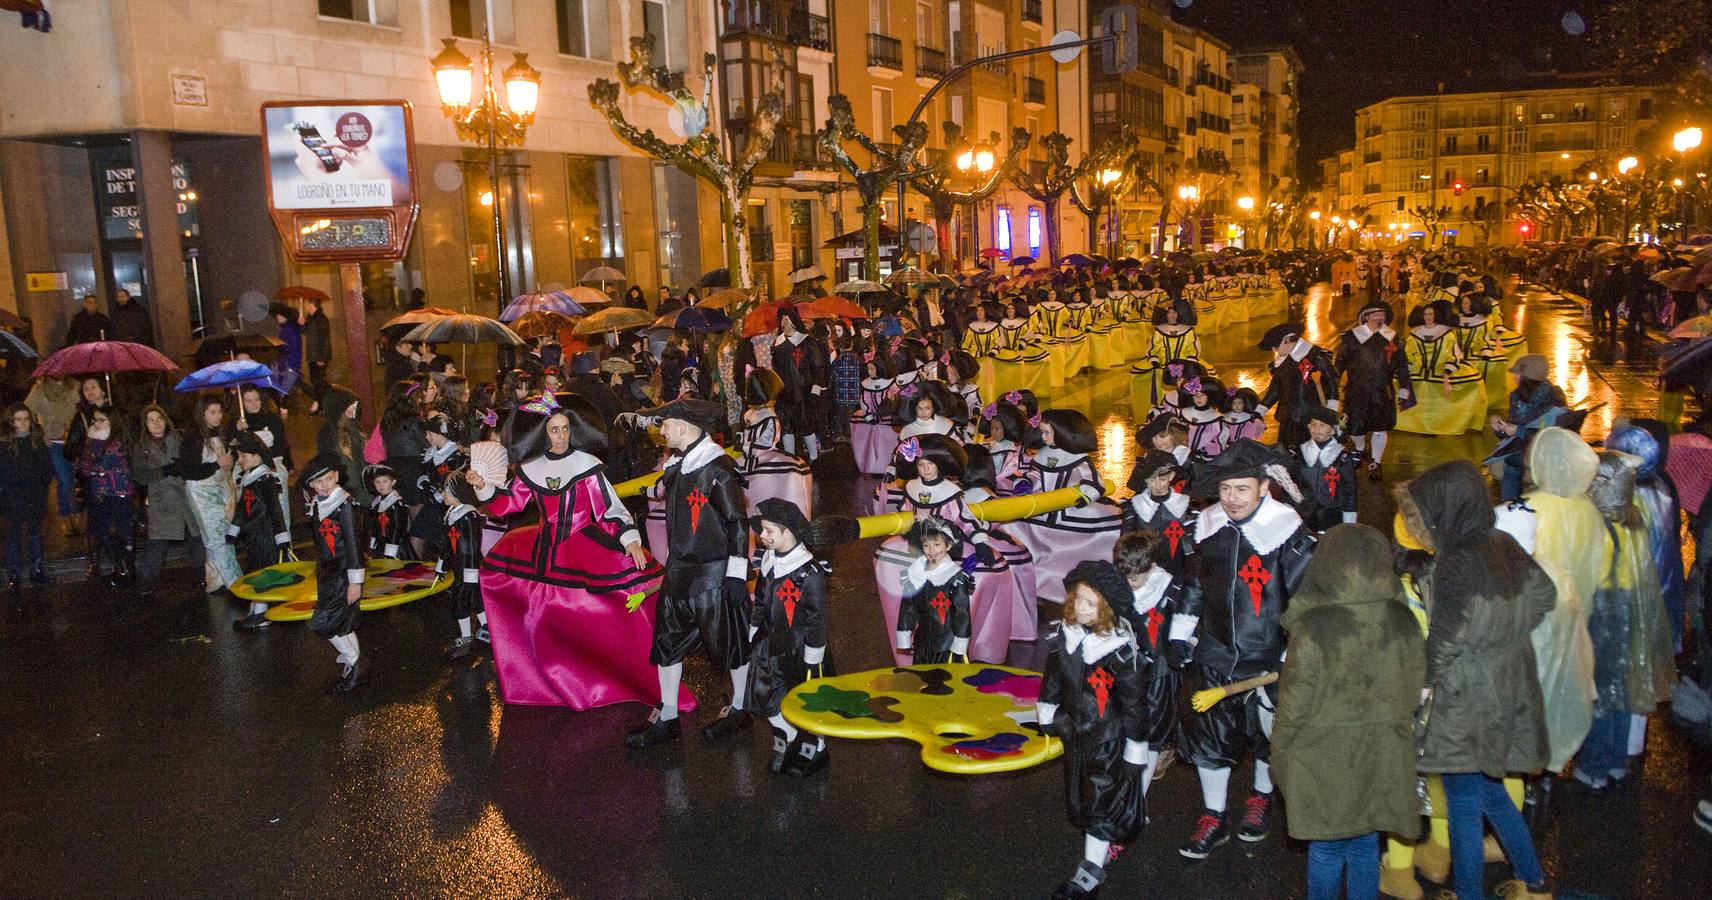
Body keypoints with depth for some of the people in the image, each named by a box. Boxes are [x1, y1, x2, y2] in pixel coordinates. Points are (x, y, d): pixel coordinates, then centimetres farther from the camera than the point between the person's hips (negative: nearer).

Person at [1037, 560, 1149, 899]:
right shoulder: (1063, 636, -4)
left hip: (1108, 735, -6)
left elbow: (1134, 701, -14)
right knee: (1079, 798, 14)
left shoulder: (1119, 648, -21)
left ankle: (1091, 872, 7)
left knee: (1101, 799, 0)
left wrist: (1135, 747, -10)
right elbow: (1053, 676, 13)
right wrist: (1047, 714, 19)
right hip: (1074, 731, 6)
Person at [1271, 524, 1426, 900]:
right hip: (1382, 757, 4)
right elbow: (1414, 690, 5)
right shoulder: (1403, 622, -7)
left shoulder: (1314, 628, -22)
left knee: (1326, 851, 12)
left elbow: (1295, 703, -14)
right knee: (1366, 847, 19)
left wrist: (1280, 754, 1)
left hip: (1326, 761, -4)